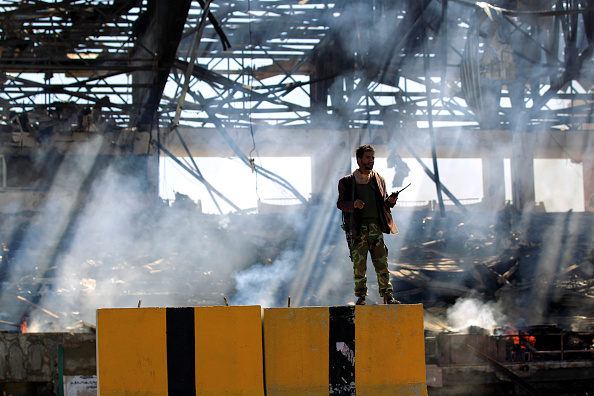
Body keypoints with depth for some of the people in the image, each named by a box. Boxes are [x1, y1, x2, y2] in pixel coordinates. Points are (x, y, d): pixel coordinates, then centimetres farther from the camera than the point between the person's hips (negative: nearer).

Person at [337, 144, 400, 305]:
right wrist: (353, 204, -16)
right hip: (358, 228, -2)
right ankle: (361, 297, 5)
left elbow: (384, 203, 19)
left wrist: (390, 202, -4)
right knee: (359, 265, -3)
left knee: (382, 264, -2)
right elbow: (340, 203, 3)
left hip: (376, 227, 2)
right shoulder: (347, 182, 7)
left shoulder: (379, 180, 16)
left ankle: (388, 296, 2)